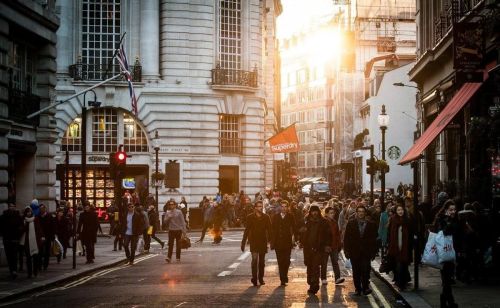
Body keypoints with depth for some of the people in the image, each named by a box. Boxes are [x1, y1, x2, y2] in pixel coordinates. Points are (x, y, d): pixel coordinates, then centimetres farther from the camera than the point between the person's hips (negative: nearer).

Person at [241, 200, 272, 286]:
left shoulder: (266, 217, 4)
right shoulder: (250, 217, -1)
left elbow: (269, 230, 6)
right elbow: (246, 230, 1)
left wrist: (270, 240, -2)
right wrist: (243, 243, -1)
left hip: (263, 242, 2)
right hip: (254, 241, -2)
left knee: (262, 261, 9)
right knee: (255, 259, -14)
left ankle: (261, 278, 19)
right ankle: (254, 278, -11)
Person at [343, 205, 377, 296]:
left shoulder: (370, 225, 6)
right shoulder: (351, 223, 7)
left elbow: (373, 240, 7)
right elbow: (346, 238, 5)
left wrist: (373, 252, 2)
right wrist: (347, 251, -2)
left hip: (366, 253, -1)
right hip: (354, 252, 1)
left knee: (365, 270, -13)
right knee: (356, 272, 5)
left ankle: (365, 288, -4)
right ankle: (358, 289, 14)